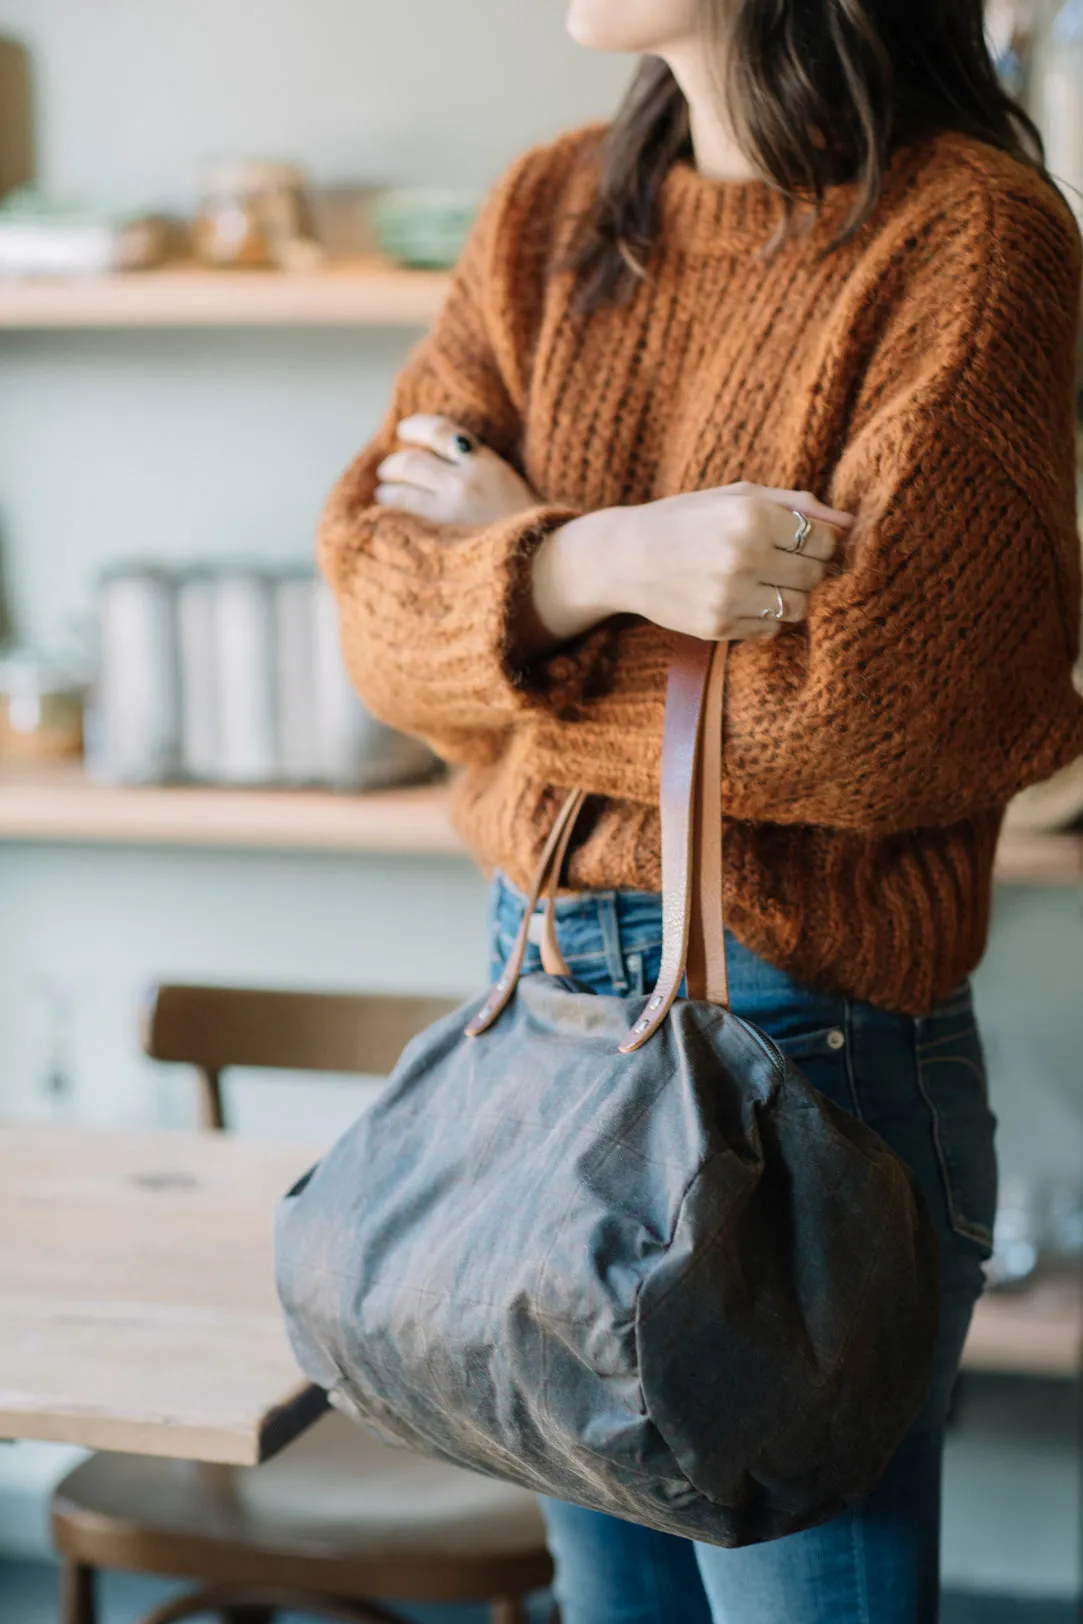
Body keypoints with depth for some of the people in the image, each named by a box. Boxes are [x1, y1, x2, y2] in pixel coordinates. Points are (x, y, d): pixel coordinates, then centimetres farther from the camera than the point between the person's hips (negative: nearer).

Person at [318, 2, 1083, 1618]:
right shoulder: (553, 211, 7)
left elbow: (873, 708, -20)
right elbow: (377, 592, -1)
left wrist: (516, 566, -8)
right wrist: (592, 567, -22)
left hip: (801, 1016, -6)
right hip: (541, 983, 6)